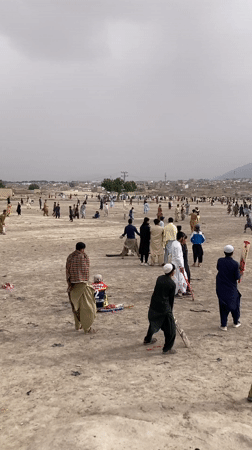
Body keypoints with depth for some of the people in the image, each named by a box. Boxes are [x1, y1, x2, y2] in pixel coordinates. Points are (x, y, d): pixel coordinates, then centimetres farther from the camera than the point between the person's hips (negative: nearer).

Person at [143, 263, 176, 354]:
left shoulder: (159, 278, 4)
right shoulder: (172, 284, -13)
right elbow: (171, 299, -5)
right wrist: (170, 310, 12)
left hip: (154, 305, 7)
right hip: (164, 307, -7)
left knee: (153, 322, 29)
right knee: (170, 328, 5)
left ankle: (147, 339, 48)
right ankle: (167, 348, 9)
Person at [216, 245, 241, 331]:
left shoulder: (220, 261, -9)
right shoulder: (235, 264, -18)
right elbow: (237, 277, -12)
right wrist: (240, 273, 7)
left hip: (221, 288, 2)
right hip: (231, 288, -2)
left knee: (223, 305, 10)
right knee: (235, 304, 20)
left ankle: (223, 325, 13)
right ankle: (236, 322, 33)